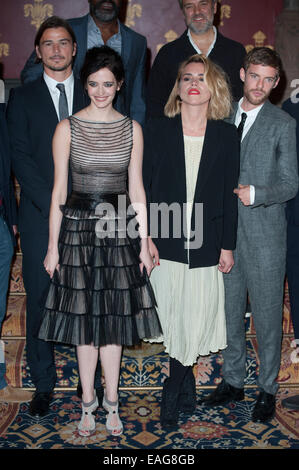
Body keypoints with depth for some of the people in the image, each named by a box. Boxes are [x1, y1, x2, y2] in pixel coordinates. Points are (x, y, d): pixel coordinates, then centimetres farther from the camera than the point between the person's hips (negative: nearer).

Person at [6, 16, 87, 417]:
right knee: (40, 300, 3)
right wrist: (55, 204, -11)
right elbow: (20, 158, -2)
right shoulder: (23, 98, 7)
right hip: (40, 217, 0)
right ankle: (43, 385, 17)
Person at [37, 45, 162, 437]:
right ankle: (88, 401, 24)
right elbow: (59, 191, -1)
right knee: (84, 316, 8)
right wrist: (53, 246, -3)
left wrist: (144, 243, 3)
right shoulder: (68, 128, -1)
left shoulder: (132, 129, 4)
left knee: (113, 316, 8)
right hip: (79, 228, -1)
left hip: (119, 230, 1)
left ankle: (111, 399, 24)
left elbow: (136, 188, 5)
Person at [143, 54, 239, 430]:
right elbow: (142, 185, 1)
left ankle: (171, 398, 24)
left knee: (195, 322, 5)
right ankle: (186, 390, 29)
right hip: (165, 243, 0)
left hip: (205, 245, 1)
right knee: (171, 321, 7)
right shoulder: (157, 130, 2)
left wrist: (227, 245, 2)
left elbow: (229, 194, 4)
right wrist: (145, 237, -5)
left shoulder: (225, 135, 4)